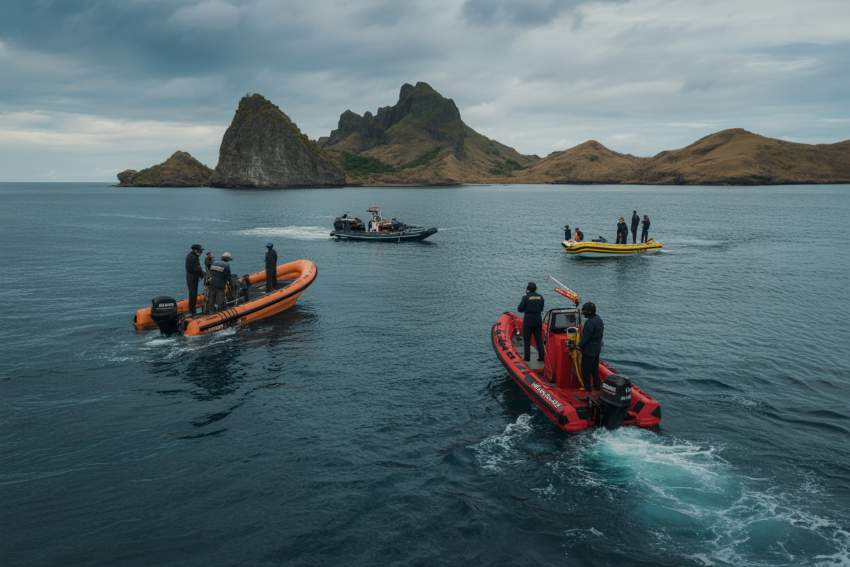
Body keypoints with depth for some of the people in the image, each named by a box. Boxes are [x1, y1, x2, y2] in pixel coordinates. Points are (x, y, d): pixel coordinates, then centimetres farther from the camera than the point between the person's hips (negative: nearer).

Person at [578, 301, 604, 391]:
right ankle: (597, 385, 30)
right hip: (597, 349, 9)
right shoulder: (599, 319, 4)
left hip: (588, 350, -9)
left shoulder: (590, 322, -27)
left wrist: (579, 345, -12)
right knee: (595, 368, 21)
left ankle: (587, 387, 11)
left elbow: (585, 337, -25)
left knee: (586, 369, 4)